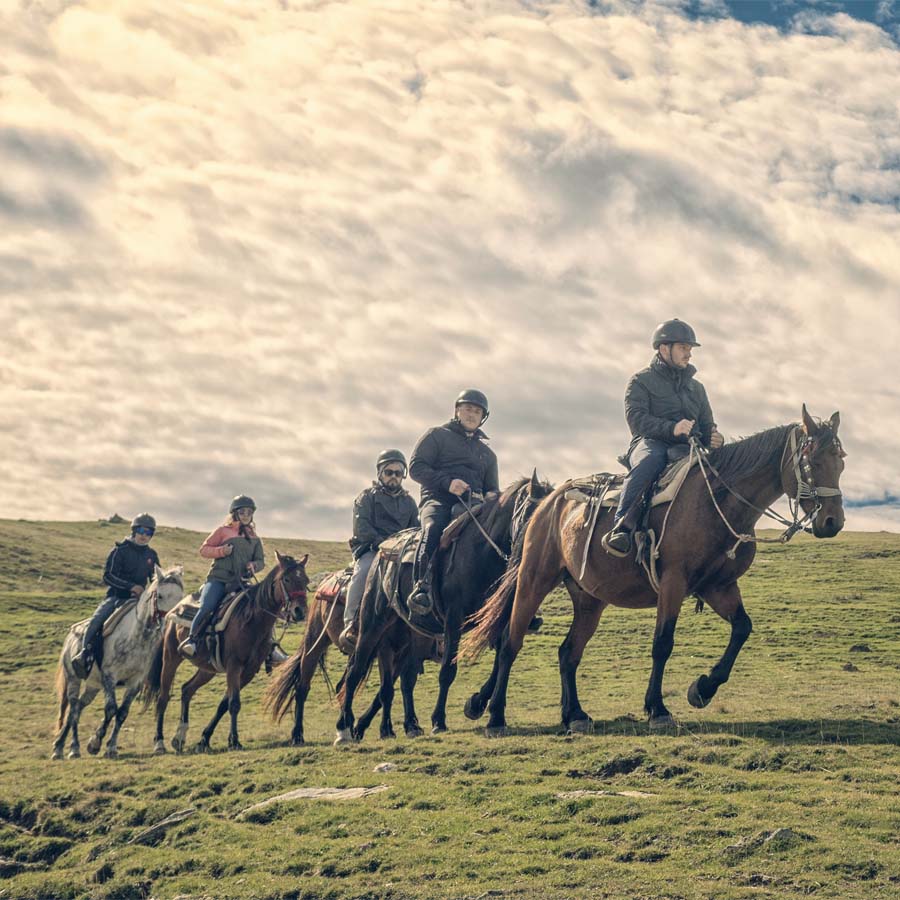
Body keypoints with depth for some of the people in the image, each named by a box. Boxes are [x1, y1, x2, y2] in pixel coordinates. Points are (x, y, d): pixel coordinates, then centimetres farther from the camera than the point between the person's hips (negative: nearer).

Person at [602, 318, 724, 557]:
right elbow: (636, 417, -5)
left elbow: (707, 426, 30)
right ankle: (621, 527, -51)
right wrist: (671, 428, -22)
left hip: (687, 448, 4)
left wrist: (714, 439, 3)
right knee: (649, 462, -42)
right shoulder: (642, 381, 11)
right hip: (650, 443, -4)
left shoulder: (696, 387, 30)